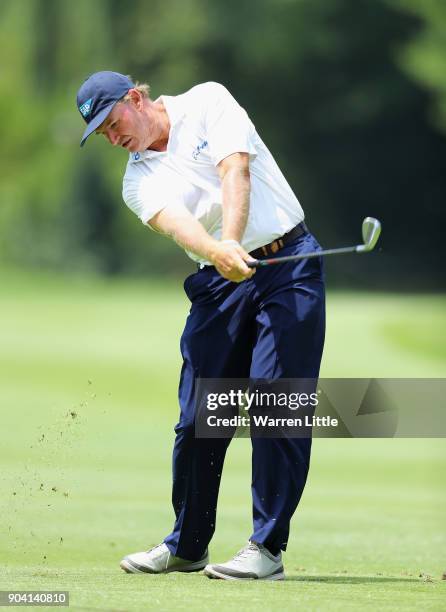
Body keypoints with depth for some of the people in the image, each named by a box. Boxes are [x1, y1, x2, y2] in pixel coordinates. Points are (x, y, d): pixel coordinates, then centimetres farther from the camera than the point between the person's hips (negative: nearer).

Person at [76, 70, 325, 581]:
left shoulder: (207, 103, 2)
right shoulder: (139, 183, 6)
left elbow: (235, 169, -14)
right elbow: (175, 222, -15)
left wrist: (232, 239, -31)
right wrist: (219, 252, -38)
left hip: (290, 264, -4)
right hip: (220, 283, 4)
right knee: (198, 417, 1)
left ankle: (267, 548, -9)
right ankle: (186, 546, 16)